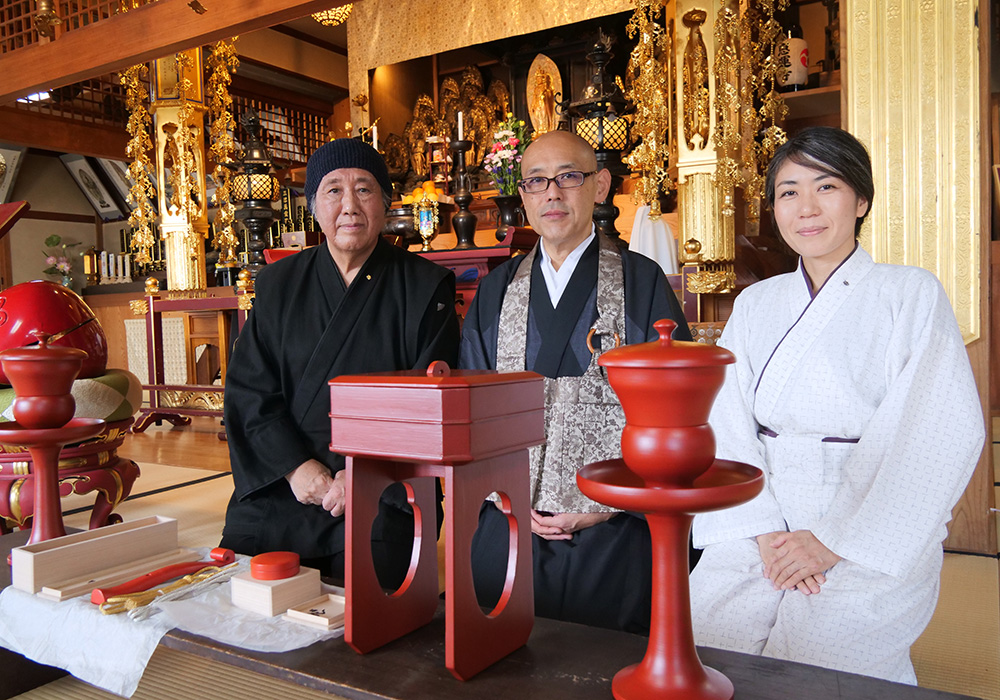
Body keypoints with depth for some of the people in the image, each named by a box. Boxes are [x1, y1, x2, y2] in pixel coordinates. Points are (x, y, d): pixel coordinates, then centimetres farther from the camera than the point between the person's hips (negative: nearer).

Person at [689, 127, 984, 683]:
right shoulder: (756, 304, 12)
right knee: (701, 646, -17)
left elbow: (944, 434, -9)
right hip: (763, 529, 3)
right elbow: (729, 425, 4)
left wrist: (836, 542, -13)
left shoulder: (911, 295, 1)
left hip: (871, 544, -2)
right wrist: (764, 531, -11)